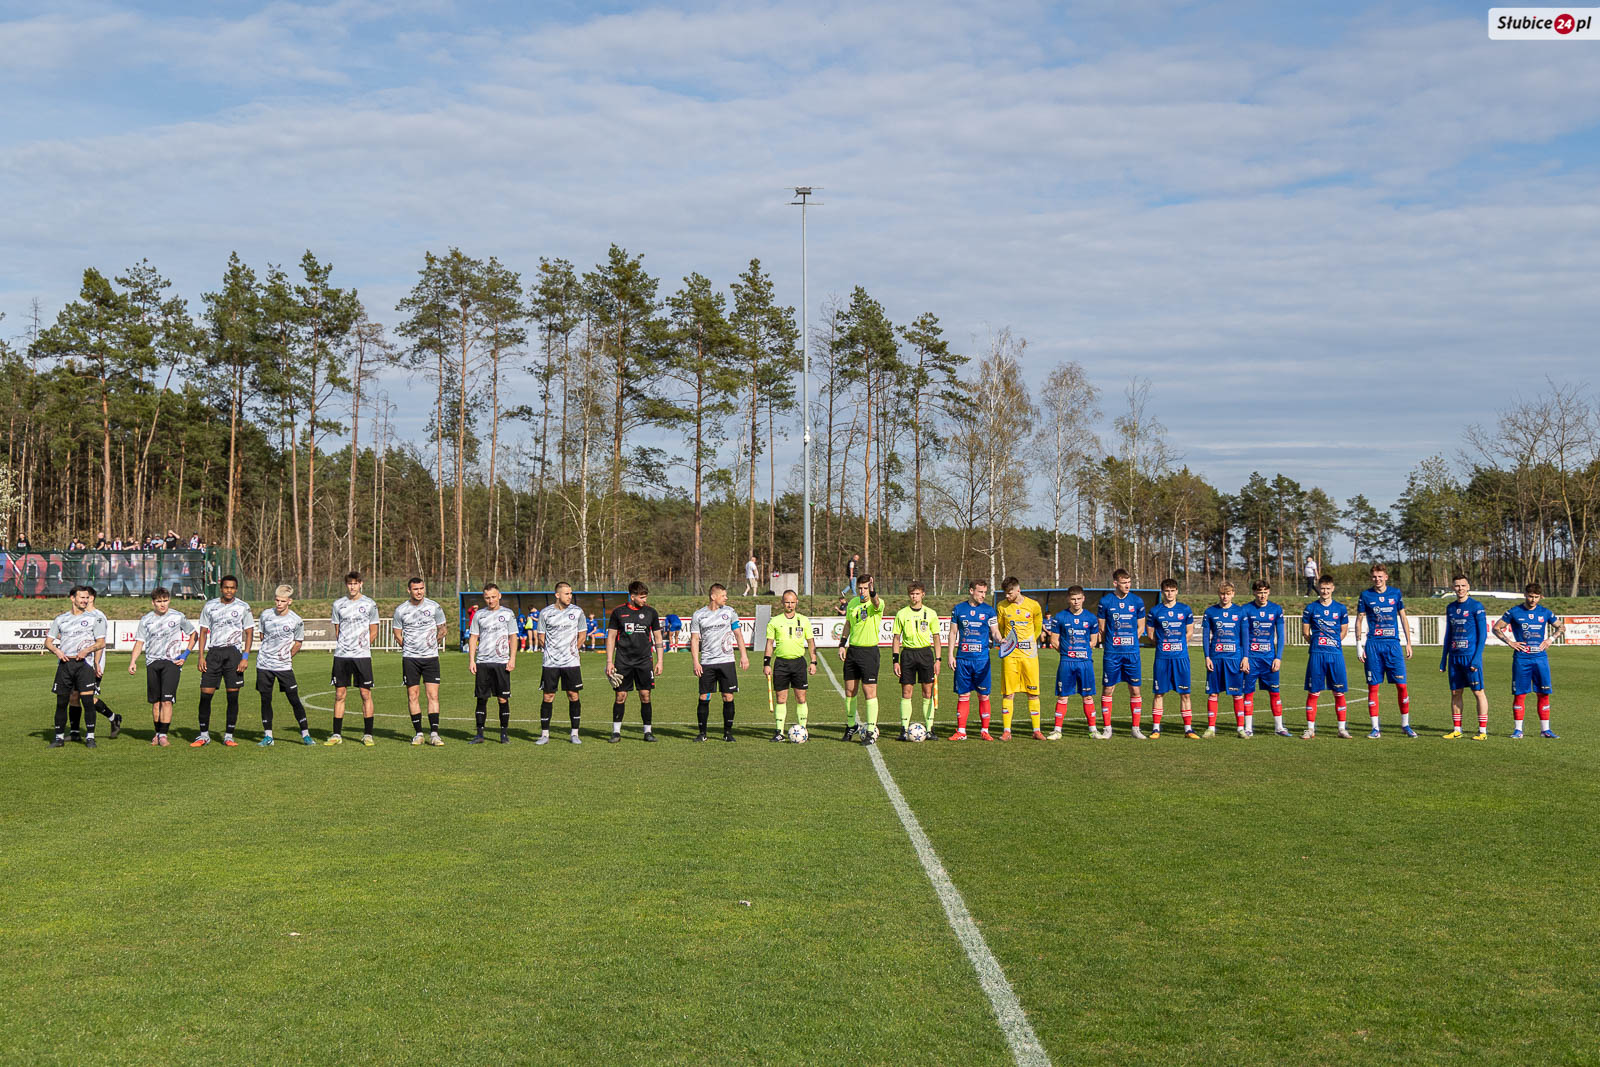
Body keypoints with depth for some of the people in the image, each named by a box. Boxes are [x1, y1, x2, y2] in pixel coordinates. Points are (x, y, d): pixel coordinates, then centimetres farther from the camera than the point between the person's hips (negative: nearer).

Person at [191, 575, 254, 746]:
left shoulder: (243, 607, 3)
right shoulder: (210, 606, 8)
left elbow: (249, 633, 3)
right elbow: (203, 632, 11)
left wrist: (245, 657, -7)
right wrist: (200, 656, 3)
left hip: (233, 652, -2)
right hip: (214, 652, 2)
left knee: (233, 695, -2)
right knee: (205, 694, -2)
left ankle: (228, 736, 7)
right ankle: (204, 734, 8)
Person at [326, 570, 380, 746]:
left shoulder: (369, 604, 2)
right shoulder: (338, 604, 8)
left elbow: (373, 632, 6)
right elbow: (337, 631, 16)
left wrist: (361, 646, 2)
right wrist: (343, 647, 8)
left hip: (362, 656, -2)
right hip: (341, 655, 2)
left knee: (365, 694, -2)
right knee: (339, 694, 2)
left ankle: (367, 735, 4)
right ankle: (337, 735, 8)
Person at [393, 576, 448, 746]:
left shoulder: (434, 607, -1)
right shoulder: (401, 610, 1)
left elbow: (442, 630, 12)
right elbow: (397, 634, 13)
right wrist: (409, 648, 10)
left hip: (430, 657, -1)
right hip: (410, 658, 1)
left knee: (433, 695, -6)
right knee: (413, 696, 1)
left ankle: (434, 733, -4)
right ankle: (418, 733, 10)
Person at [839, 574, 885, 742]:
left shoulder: (878, 604, -11)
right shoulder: (852, 602, 8)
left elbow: (876, 603, -37)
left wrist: (873, 594, -59)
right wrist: (842, 644, 11)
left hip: (869, 651, -6)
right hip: (852, 651, 6)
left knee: (869, 692, -6)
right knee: (849, 691, 11)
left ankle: (871, 731, -2)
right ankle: (851, 725, 29)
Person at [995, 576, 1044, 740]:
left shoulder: (1033, 605, 1)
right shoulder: (1002, 607, 4)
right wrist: (1002, 641, -2)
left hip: (1029, 654, 0)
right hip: (1010, 654, 0)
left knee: (1033, 693, 2)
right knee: (1008, 693, -2)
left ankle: (1036, 730, 8)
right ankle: (1006, 731, 1)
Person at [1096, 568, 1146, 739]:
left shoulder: (1137, 601, 4)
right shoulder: (1105, 602, -1)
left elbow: (1140, 628, 11)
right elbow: (1101, 629, 6)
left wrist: (1129, 642, 7)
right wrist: (1111, 643, 3)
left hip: (1132, 652, 1)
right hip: (1111, 653, -1)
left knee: (1135, 689, 1)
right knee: (1108, 689, 0)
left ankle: (1136, 728, 9)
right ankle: (1106, 727, 9)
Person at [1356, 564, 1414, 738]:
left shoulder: (1395, 593, 7)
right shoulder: (1366, 595, 5)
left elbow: (1403, 618, 13)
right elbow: (1359, 620, 8)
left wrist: (1409, 643, 9)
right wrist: (1359, 645, 1)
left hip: (1393, 644, 1)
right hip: (1373, 645, 0)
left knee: (1401, 685, -4)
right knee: (1373, 686, -2)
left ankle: (1405, 725, 9)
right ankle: (1375, 728, 3)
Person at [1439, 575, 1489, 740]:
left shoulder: (1476, 607, -5)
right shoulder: (1451, 608, 13)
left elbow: (1483, 634, -7)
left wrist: (1477, 658, -15)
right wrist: (1443, 660, 16)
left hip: (1471, 656, -6)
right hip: (1454, 656, 6)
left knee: (1478, 692, -3)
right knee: (1455, 693, 8)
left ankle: (1483, 731, 0)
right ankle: (1456, 730, 14)